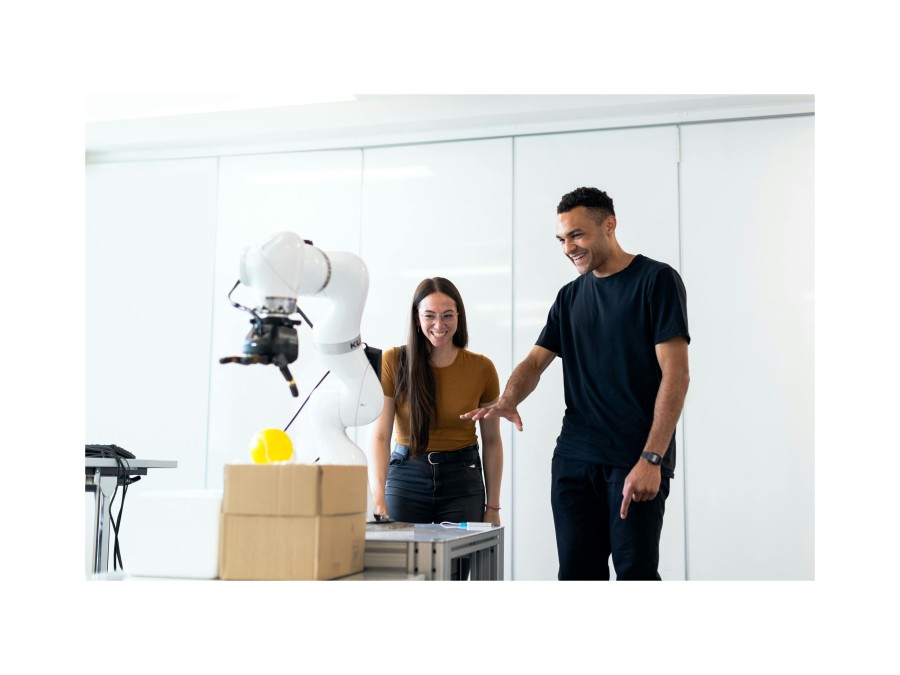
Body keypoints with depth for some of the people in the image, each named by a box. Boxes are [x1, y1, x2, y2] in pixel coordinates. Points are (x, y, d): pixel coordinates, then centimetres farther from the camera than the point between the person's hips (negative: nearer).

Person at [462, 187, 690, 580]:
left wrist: (651, 459, -17)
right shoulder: (570, 296, 16)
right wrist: (508, 400, -10)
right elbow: (535, 361, 14)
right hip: (574, 459, 6)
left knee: (635, 573, -5)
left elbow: (675, 374, -10)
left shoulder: (657, 280, -3)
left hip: (635, 461, -6)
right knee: (578, 574, 7)